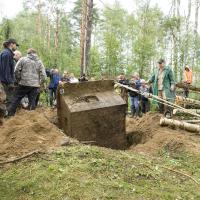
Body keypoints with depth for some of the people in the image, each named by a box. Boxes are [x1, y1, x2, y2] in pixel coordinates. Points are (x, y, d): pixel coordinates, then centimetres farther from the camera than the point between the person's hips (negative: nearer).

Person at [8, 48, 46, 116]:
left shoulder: (23, 59, 2)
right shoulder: (39, 62, 7)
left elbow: (16, 71, -3)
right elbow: (43, 75, 1)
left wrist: (19, 80, 8)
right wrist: (39, 83, 11)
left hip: (24, 84, -2)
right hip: (35, 85, 2)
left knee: (16, 98, 9)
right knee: (32, 101, 8)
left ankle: (10, 113, 11)